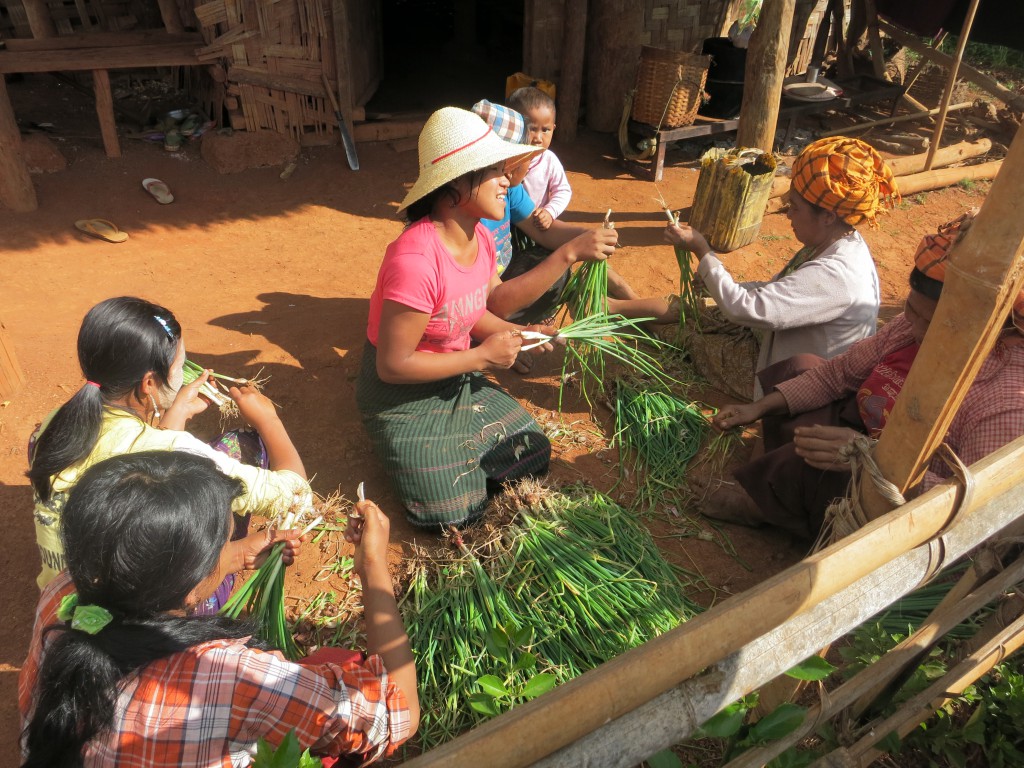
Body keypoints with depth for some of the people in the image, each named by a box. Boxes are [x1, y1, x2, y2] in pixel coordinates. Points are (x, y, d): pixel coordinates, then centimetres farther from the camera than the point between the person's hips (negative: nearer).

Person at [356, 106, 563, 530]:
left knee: (534, 455, 6)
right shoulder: (416, 259, -32)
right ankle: (410, 452, 16)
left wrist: (515, 333, -9)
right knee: (454, 515, -8)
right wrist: (482, 356, -22)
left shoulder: (481, 238, -5)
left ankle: (450, 450, 22)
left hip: (459, 378, 8)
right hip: (401, 393, -7)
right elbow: (393, 365, -27)